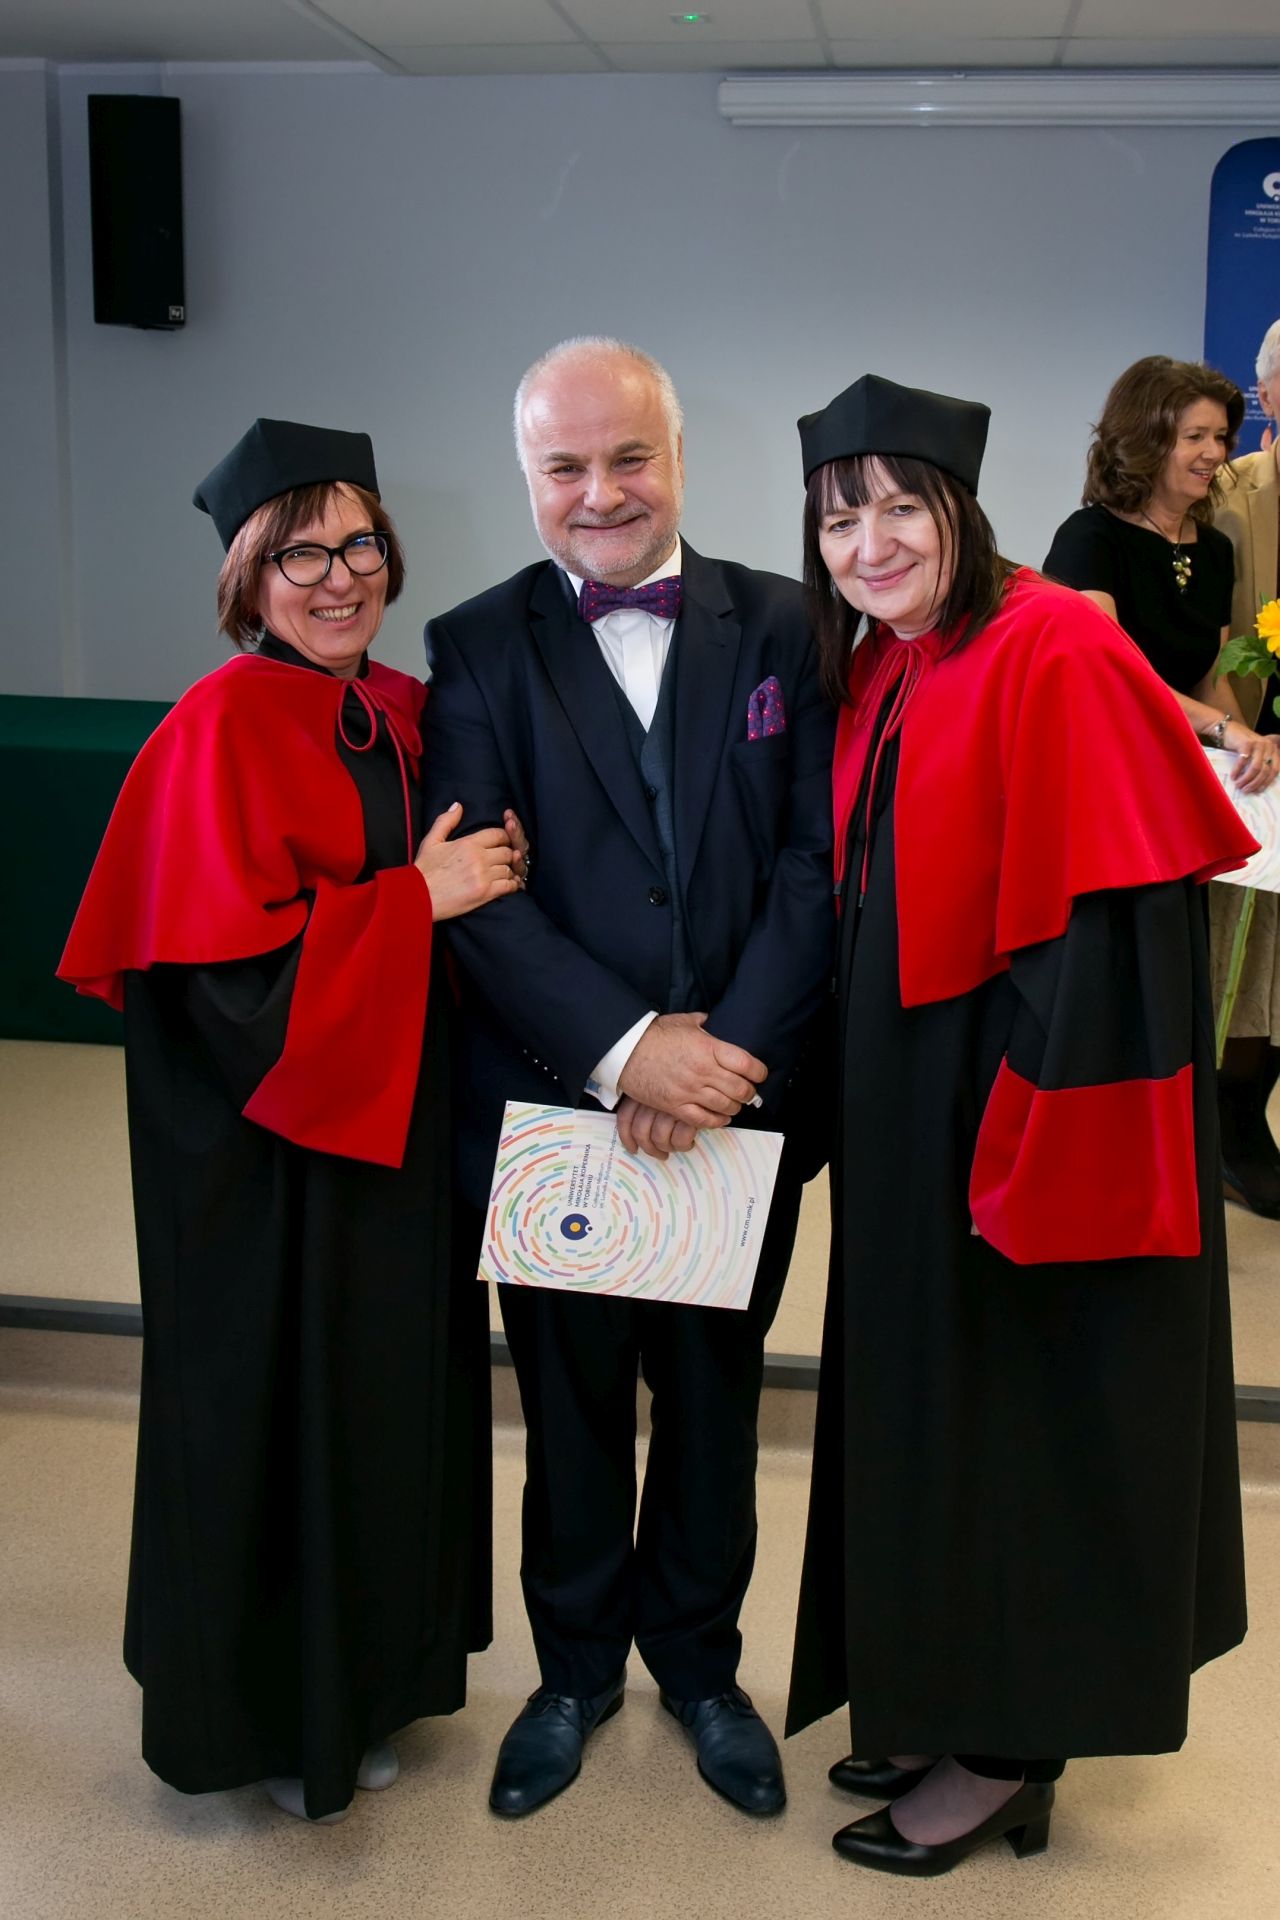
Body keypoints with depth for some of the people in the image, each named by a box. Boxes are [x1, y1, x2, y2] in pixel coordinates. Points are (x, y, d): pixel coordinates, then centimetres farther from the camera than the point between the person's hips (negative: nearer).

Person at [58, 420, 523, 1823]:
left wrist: (490, 875, -4)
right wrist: (419, 897, -17)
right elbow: (231, 968, -22)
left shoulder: (406, 715, 7)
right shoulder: (220, 732, -15)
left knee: (395, 1395, 15)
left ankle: (368, 1679, 36)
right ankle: (269, 1717, 29)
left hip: (397, 1126, 7)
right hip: (272, 1147, -7)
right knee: (279, 1412, 7)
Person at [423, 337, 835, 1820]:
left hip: (740, 1094, 1)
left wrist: (733, 1046, -17)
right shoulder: (479, 647, -2)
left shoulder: (778, 627, 1)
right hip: (551, 1106, -1)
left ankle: (697, 1657, 39)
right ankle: (576, 1666, 38)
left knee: (715, 1393, 16)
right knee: (570, 1403, 15)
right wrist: (625, 1048, -21)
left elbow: (818, 859, -5)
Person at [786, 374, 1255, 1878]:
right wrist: (856, 1094, 12)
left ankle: (1010, 1753, 22)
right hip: (906, 1104, 9)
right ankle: (940, 1702, 34)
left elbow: (1099, 922, -22)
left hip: (1022, 1108, -9)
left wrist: (1023, 1137, -23)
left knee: (1021, 1401, 4)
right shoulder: (877, 673, 8)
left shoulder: (1054, 657, -18)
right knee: (928, 1394, 17)